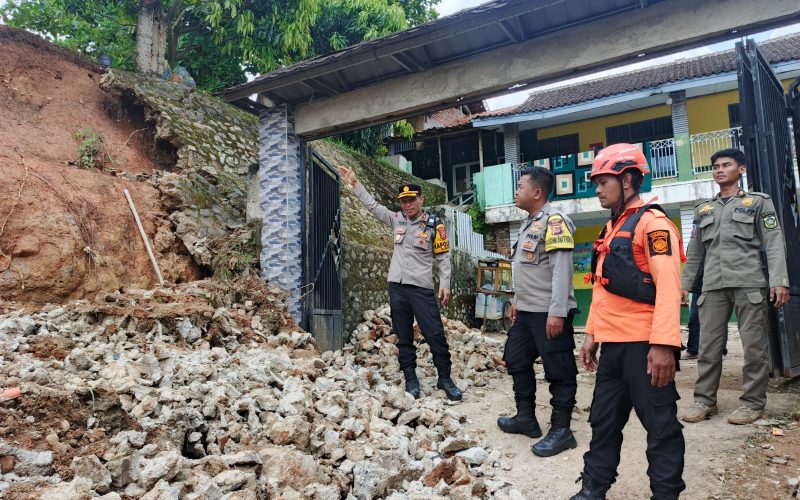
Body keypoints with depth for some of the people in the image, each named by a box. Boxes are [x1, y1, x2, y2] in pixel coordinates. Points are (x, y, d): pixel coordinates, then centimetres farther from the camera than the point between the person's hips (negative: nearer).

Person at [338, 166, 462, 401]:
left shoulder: (434, 224, -3)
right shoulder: (397, 219, 8)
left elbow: (443, 256, 0)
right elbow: (372, 205, 17)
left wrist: (445, 284, -7)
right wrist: (355, 183, 14)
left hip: (421, 288, -4)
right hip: (397, 287, 4)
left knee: (435, 334, -4)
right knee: (404, 337, 9)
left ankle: (445, 379, 11)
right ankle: (411, 379, 20)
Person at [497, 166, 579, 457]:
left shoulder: (554, 221, -14)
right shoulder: (529, 223, 16)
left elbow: (562, 269, -21)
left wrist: (556, 312, -25)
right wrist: (517, 300, 24)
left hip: (549, 313, -10)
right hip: (526, 312, 11)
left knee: (558, 371, 1)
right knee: (516, 361, 17)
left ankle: (561, 430, 11)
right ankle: (526, 418, 30)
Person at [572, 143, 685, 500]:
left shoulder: (652, 222, -9)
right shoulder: (612, 228, 17)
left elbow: (667, 286, -19)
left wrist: (664, 344, -25)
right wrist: (592, 334, 18)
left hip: (644, 345, -9)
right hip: (612, 344, 9)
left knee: (660, 425, 5)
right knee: (604, 421, 16)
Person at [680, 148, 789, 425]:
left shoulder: (759, 202, 9)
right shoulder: (703, 209, 19)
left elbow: (774, 243, -1)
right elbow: (695, 251, 19)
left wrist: (779, 280, -12)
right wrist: (684, 283, 14)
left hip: (750, 284, -3)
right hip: (713, 286, 3)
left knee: (754, 346, 0)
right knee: (708, 346, 2)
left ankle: (752, 402, 10)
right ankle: (704, 400, 8)